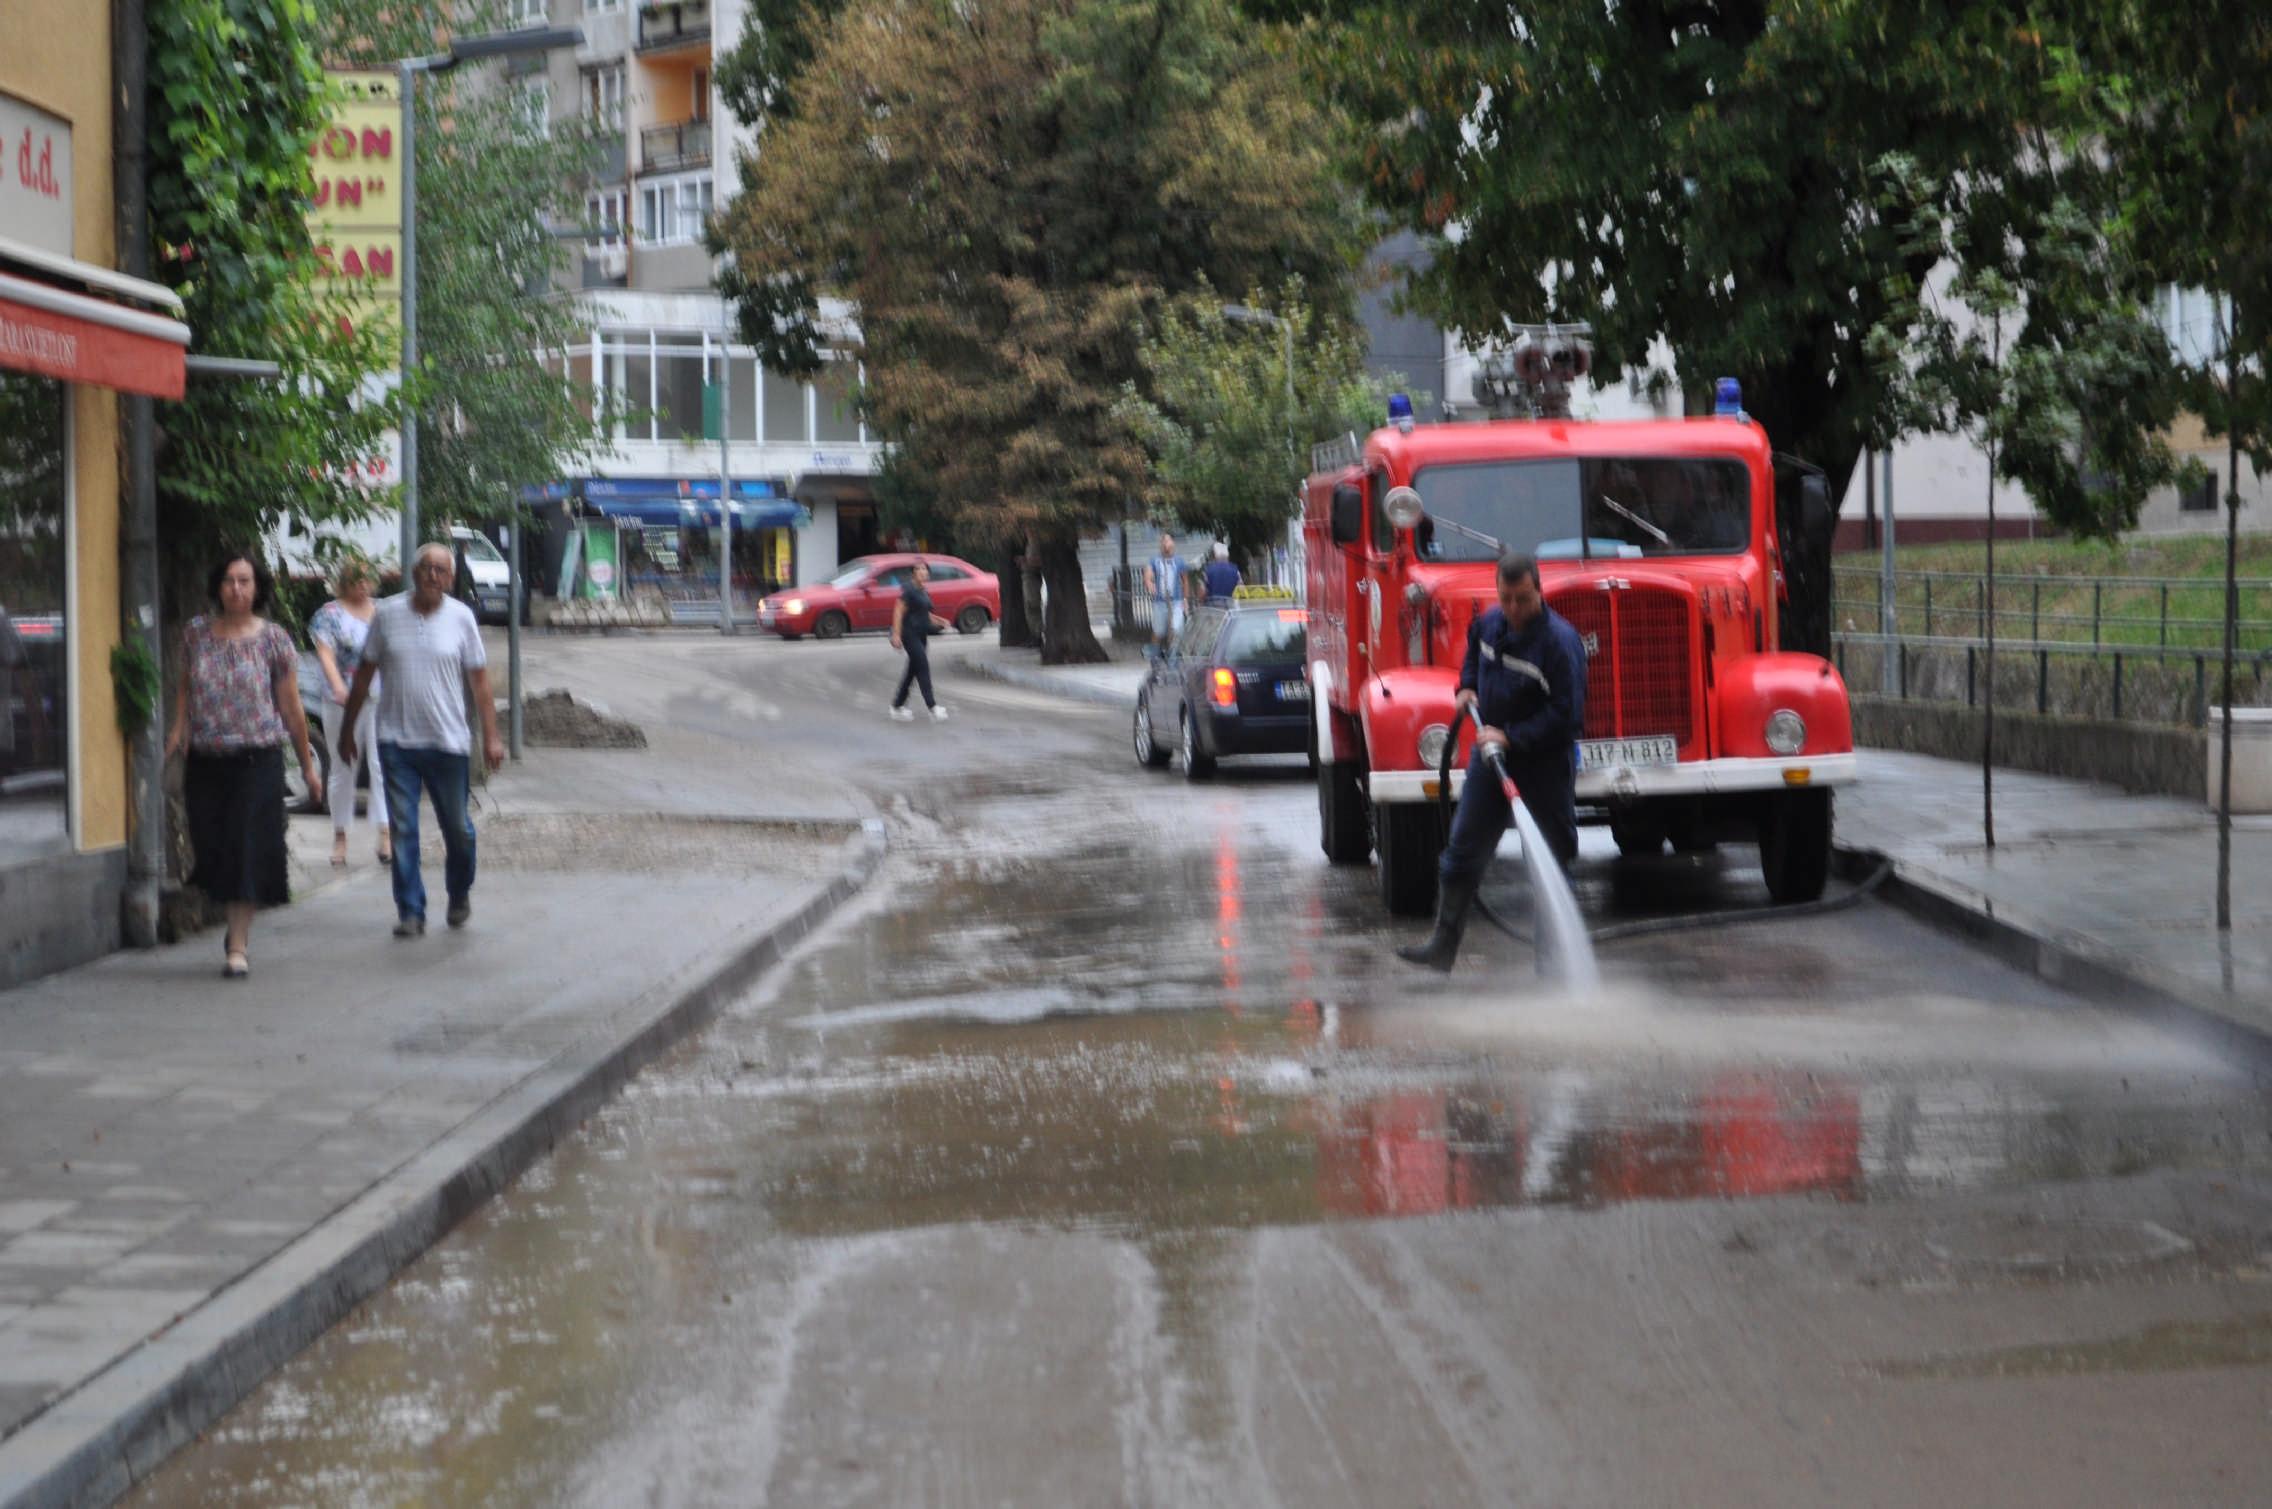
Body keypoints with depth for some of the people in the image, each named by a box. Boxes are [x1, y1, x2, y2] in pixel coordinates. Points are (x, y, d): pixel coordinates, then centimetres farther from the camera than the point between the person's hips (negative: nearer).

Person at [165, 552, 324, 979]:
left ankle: (237, 946, -2)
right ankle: (237, 927, 27)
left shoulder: (273, 639, -1)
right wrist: (179, 727, -2)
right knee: (212, 844, 4)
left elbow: (291, 707, 2)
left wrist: (308, 765, 5)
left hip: (258, 756, -3)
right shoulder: (196, 633, 6)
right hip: (206, 758, 3)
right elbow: (185, 687, 17)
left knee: (246, 846, -7)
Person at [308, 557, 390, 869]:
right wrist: (339, 687, -26)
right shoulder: (330, 614, 1)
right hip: (343, 703, -2)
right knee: (344, 770, 6)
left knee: (383, 768, -7)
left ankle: (386, 834, -8)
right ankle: (340, 837, 15)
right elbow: (325, 654, -10)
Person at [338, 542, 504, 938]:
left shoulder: (461, 618, 0)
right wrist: (346, 730, 11)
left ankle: (460, 896, 31)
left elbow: (479, 682, 2)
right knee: (403, 830, -1)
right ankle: (410, 911, 5)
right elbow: (364, 675, 9)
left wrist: (491, 737, -2)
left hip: (449, 742, 0)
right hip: (397, 742, 0)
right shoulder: (387, 614, 2)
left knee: (457, 828, 8)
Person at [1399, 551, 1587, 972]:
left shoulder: (1560, 640, -20)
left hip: (1545, 766, -6)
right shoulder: (1490, 623, 4)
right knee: (1463, 849, 4)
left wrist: (1511, 737, -26)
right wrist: (1467, 687, 12)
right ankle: (1443, 945, 7)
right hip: (1490, 756, 6)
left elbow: (1565, 714, -23)